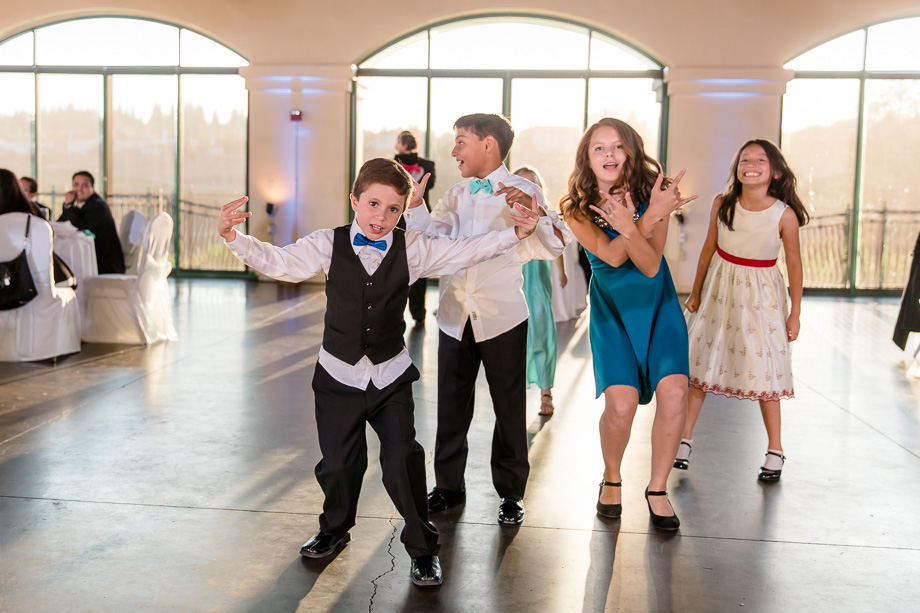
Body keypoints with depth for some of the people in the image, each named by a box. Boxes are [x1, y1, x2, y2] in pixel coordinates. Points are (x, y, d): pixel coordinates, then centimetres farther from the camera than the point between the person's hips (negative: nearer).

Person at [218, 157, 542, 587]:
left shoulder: (413, 250, -2)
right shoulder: (328, 247, -5)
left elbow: (467, 251, -1)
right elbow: (275, 262, -9)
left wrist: (515, 233, -11)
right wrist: (232, 237, -24)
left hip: (391, 375, 0)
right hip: (338, 375, 1)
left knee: (403, 461, -6)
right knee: (338, 463, 10)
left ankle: (422, 547, 13)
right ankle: (335, 529, 40)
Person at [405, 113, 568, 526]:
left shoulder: (521, 192, -4)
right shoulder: (455, 195, 14)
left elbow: (554, 247, -17)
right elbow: (431, 235, -1)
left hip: (502, 318, -5)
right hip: (455, 317, 5)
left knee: (509, 408, 6)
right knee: (451, 404, 12)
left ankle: (511, 493, 19)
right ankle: (448, 485, 27)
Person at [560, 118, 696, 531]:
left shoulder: (652, 194, -9)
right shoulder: (577, 209, -10)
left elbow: (651, 266, -17)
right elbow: (612, 255, -23)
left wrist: (628, 226, -33)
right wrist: (652, 216, -31)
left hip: (658, 305, 1)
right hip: (612, 310, -1)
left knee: (673, 395, -14)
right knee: (622, 403, -16)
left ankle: (657, 489, 7)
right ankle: (611, 480, 14)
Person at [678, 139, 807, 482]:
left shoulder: (784, 214, -15)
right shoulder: (722, 205, -8)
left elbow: (794, 263, -5)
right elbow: (709, 248, 5)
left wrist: (795, 313, -2)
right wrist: (695, 292, 11)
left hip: (761, 297, -2)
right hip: (719, 289, 3)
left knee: (763, 373, 2)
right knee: (700, 363, 5)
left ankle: (775, 451, 17)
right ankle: (684, 441, 16)